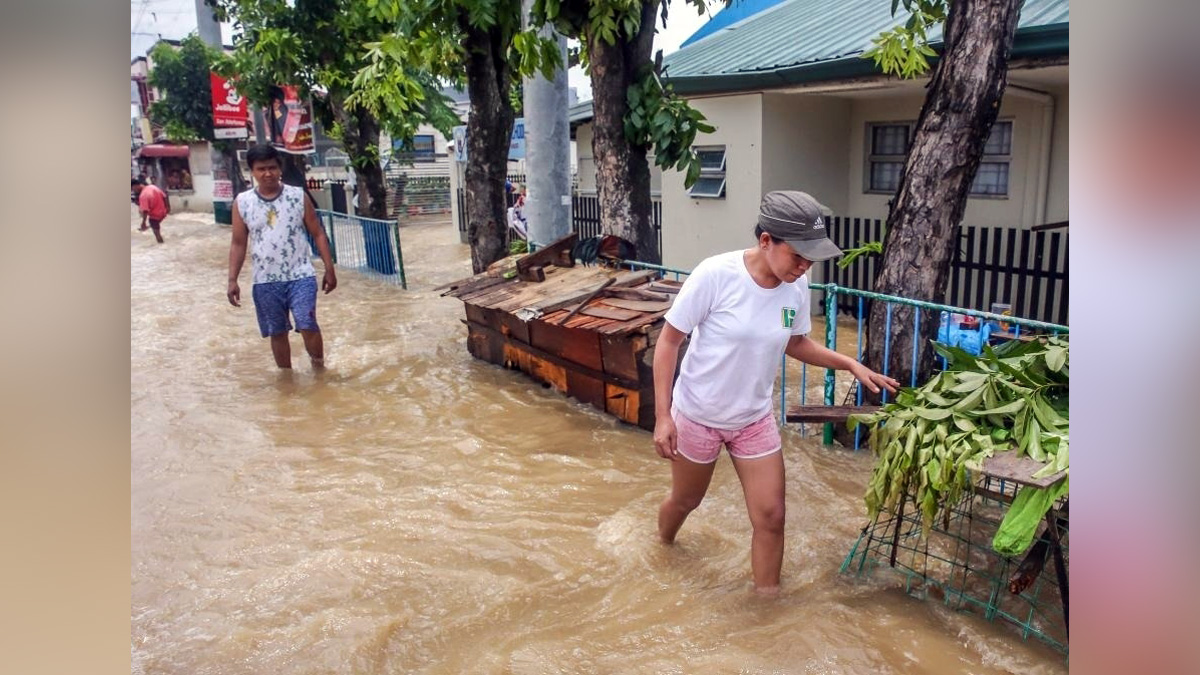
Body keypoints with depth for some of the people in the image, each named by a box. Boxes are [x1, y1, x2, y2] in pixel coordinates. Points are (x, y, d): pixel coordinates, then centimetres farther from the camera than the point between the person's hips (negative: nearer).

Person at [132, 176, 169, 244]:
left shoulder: (143, 195, -26)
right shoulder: (153, 187, -4)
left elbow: (145, 211, -27)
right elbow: (164, 196, 5)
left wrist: (143, 223, -20)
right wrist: (167, 207, 18)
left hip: (155, 216, -7)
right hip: (163, 212, 7)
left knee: (156, 233, 9)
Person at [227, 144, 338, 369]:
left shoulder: (298, 196, -2)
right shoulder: (242, 202, 1)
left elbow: (318, 234, 2)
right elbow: (238, 244, 6)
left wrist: (329, 269, -2)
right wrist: (232, 280, -1)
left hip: (300, 275, -2)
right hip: (265, 281, 2)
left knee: (308, 326, -10)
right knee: (277, 333, 11)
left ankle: (319, 369, 10)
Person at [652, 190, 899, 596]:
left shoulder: (797, 288, -12)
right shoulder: (716, 274, -27)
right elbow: (668, 342, -19)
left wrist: (851, 365, -4)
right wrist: (663, 417, -20)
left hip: (755, 420, 3)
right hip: (697, 416, -3)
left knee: (770, 517, 3)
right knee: (685, 500, 20)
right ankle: (662, 549, 53)